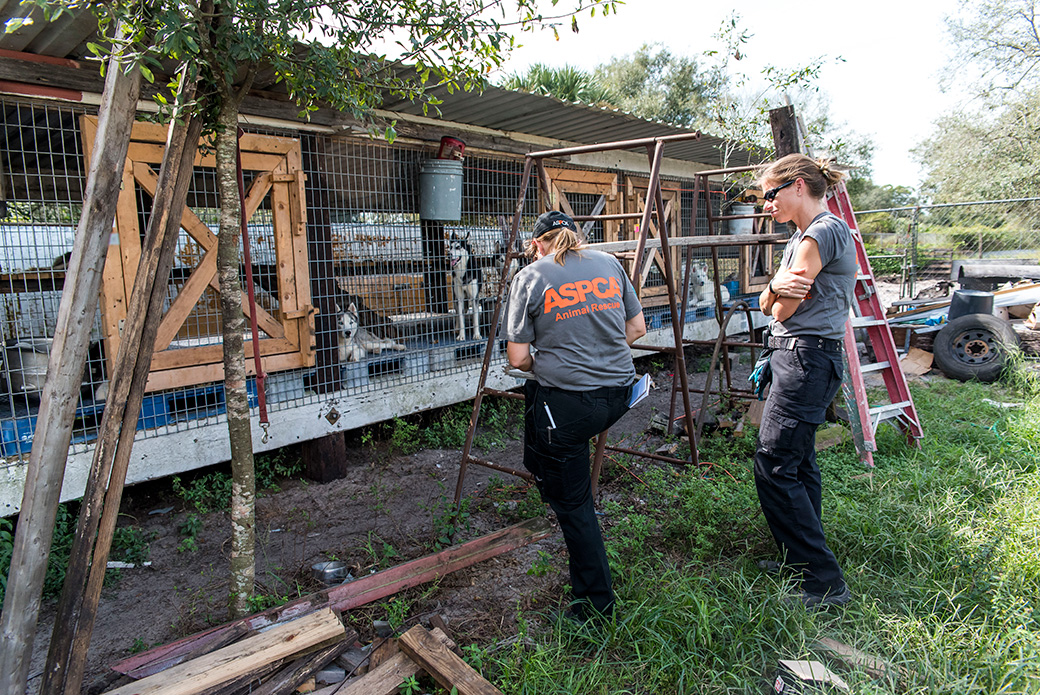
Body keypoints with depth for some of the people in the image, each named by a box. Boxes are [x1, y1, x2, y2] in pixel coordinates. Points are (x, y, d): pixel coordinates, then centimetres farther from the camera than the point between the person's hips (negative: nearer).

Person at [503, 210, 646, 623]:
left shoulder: (530, 278, -3)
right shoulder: (609, 264, 9)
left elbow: (517, 359, -4)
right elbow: (637, 329, 14)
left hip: (565, 403, -5)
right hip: (618, 395, 5)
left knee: (572, 503, 9)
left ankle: (596, 604, 19)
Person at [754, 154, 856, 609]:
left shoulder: (823, 232, -14)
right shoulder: (804, 235, 19)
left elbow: (783, 311, -15)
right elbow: (767, 304, 10)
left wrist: (782, 297, 7)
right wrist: (776, 286, -12)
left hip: (807, 358, -10)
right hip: (797, 355, 10)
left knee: (773, 465, -10)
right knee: (798, 462, 15)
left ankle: (825, 584, -2)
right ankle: (802, 559, 26)